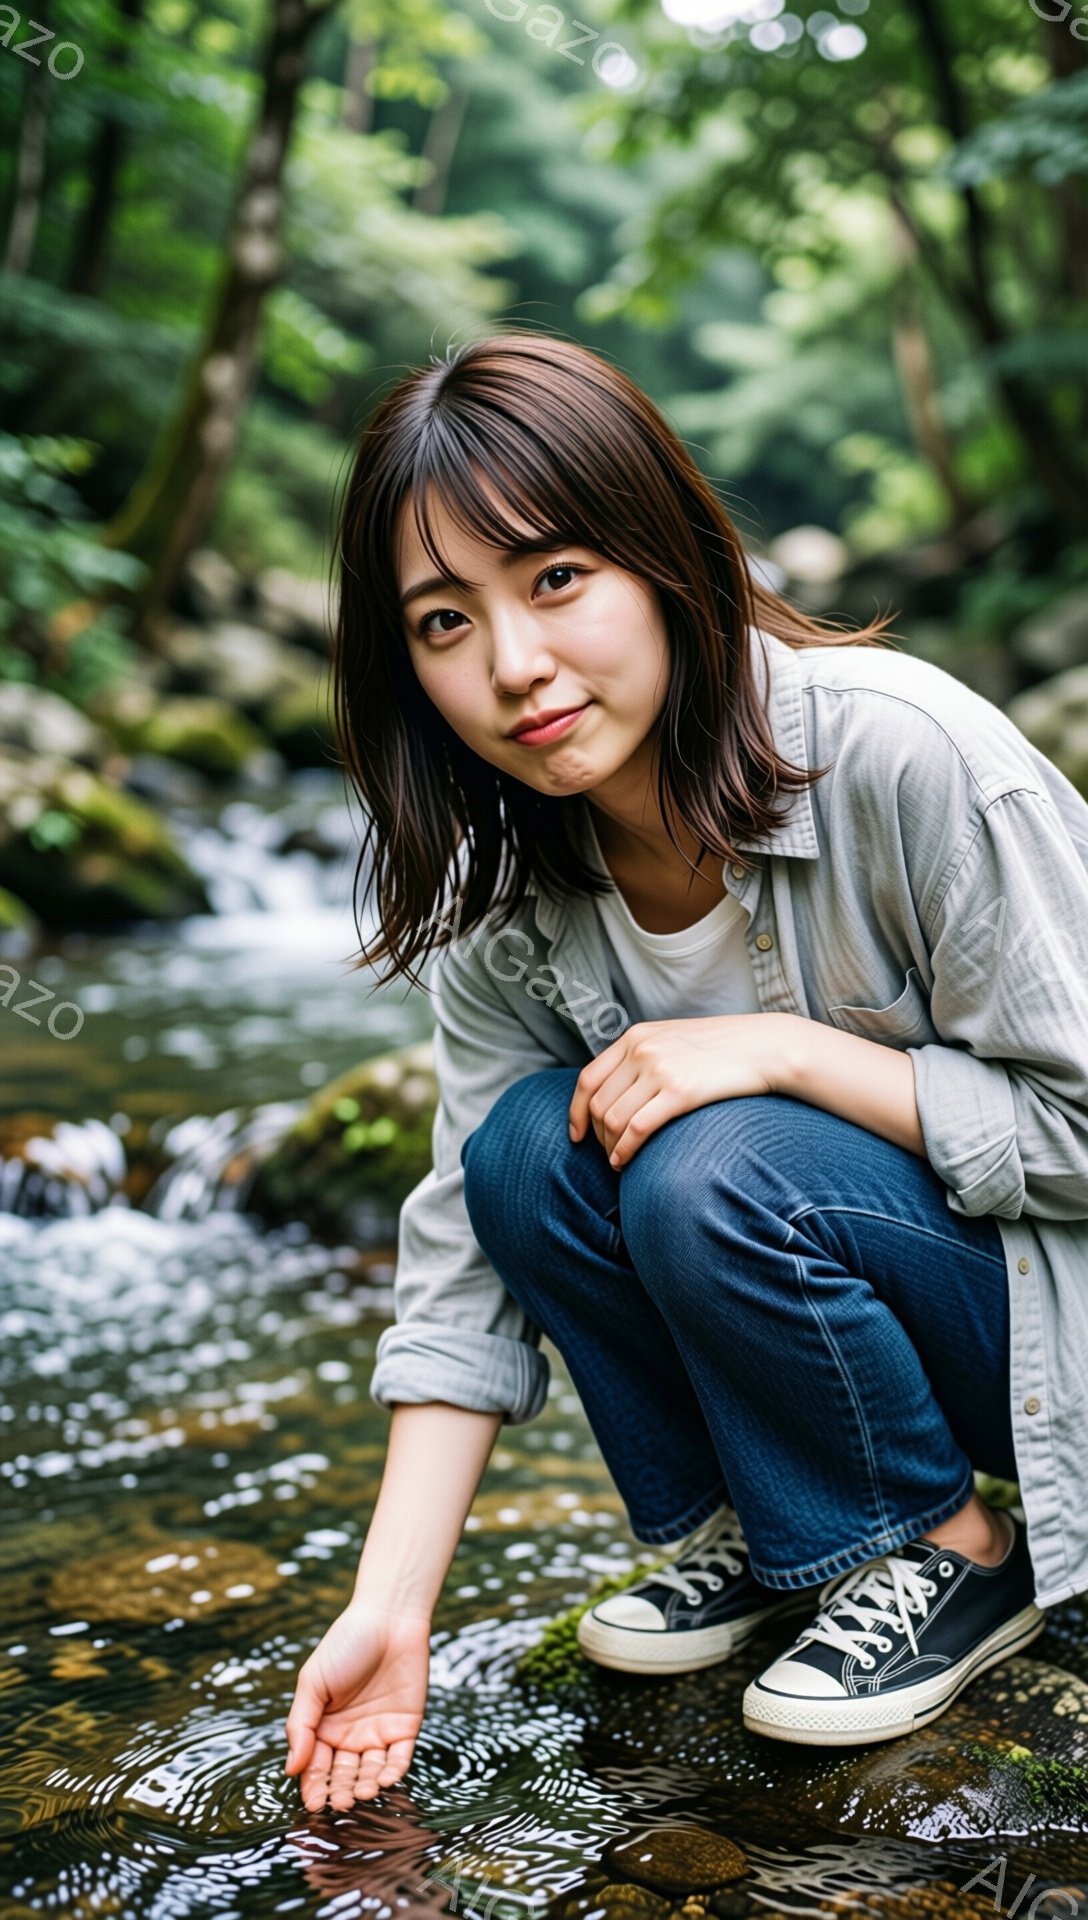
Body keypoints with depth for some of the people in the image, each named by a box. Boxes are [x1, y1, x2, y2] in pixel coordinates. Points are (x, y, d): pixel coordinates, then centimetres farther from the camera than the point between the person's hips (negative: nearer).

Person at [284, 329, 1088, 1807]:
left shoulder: (904, 750, -26)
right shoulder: (509, 889, -8)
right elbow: (464, 1258, -7)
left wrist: (783, 1047, -29)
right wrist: (390, 1609, -13)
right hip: (809, 1284, 5)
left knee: (711, 1173, -30)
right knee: (528, 1146, -18)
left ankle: (952, 1556, -4)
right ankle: (765, 1535, 2)